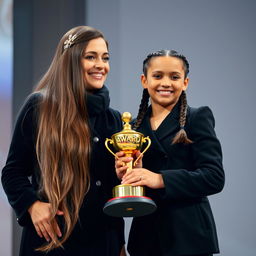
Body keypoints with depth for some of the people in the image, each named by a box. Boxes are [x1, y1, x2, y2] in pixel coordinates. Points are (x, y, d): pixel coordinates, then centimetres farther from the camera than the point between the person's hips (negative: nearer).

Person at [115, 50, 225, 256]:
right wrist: (124, 174, -9)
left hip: (188, 237, -4)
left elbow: (214, 177, -13)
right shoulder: (135, 127, 12)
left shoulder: (198, 118, -2)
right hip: (145, 233, 4)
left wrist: (161, 179, -23)